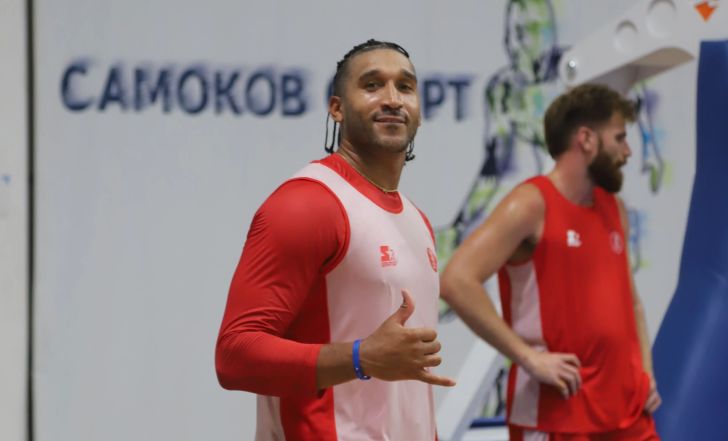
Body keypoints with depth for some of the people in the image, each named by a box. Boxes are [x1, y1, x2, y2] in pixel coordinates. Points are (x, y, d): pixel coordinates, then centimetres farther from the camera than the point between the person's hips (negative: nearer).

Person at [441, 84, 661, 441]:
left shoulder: (613, 208, 14)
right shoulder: (532, 205, -11)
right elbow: (457, 282, -22)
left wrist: (645, 370, 10)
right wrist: (529, 358, -21)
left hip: (628, 411, 8)